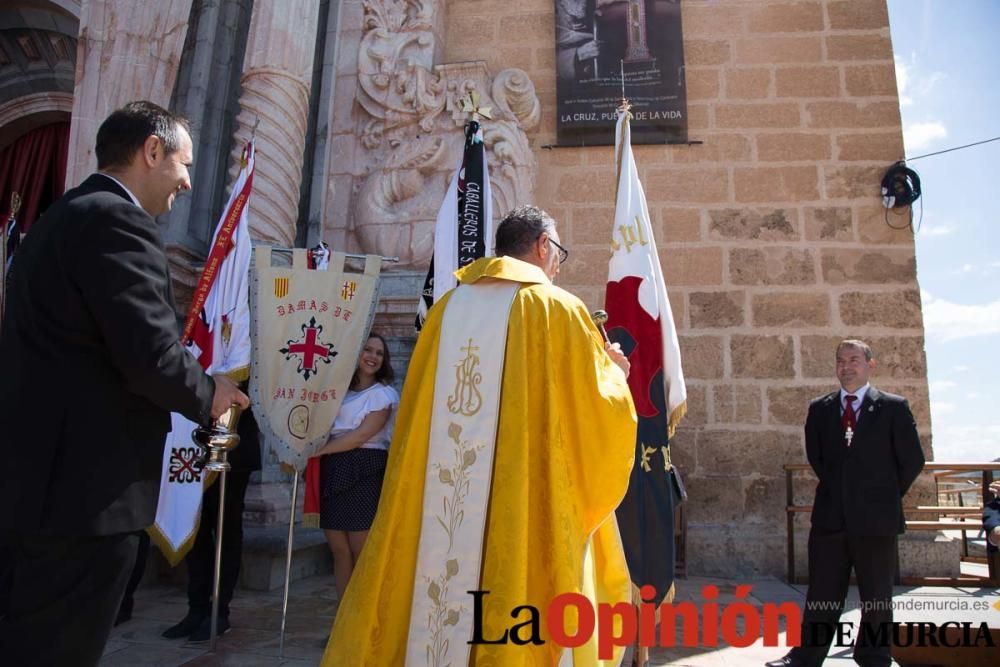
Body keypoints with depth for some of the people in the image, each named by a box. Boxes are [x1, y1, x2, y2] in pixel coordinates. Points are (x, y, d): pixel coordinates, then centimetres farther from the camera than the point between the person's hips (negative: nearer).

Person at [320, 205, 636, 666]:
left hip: (439, 510, 5)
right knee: (522, 623, 5)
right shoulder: (558, 309, -3)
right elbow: (605, 407, -1)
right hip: (529, 511, -5)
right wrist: (613, 371, 19)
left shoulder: (447, 308, 10)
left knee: (433, 598, 13)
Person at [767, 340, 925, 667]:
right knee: (822, 594, 7)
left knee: (876, 597, 10)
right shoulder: (819, 409, 8)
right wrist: (839, 491, 8)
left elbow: (912, 461, 2)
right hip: (830, 516, 2)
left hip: (876, 517, -2)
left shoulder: (893, 407, 0)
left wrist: (885, 495, 7)